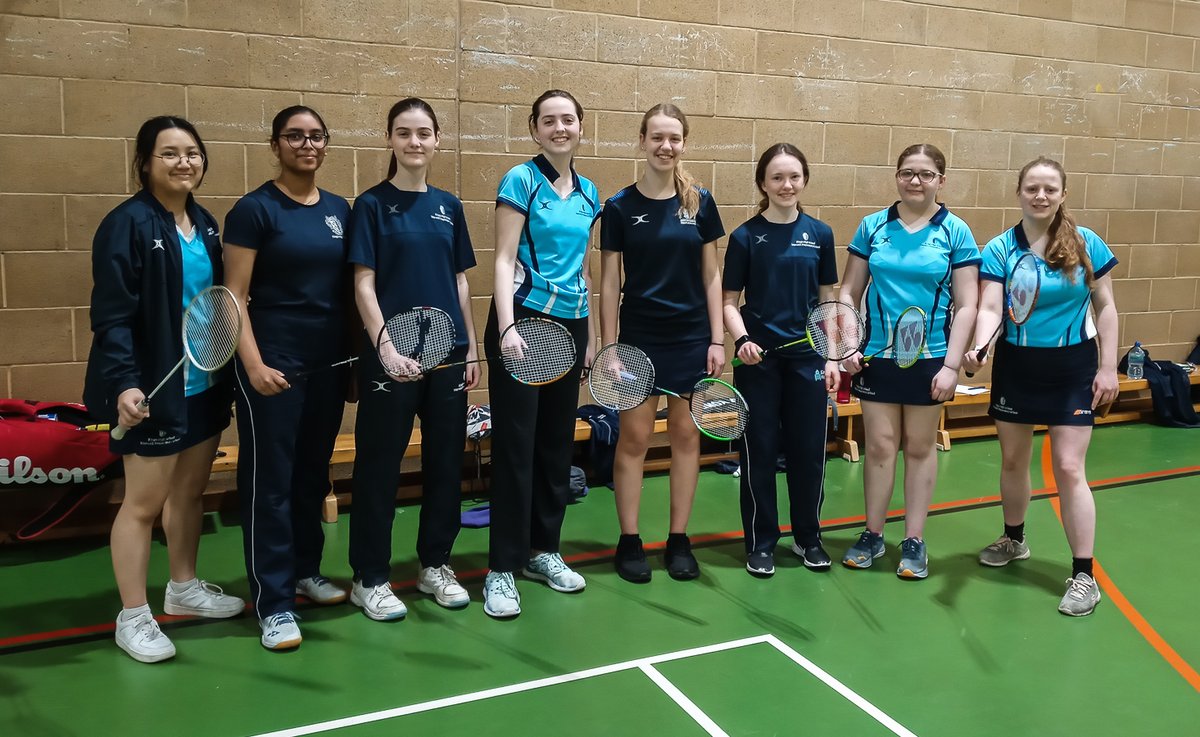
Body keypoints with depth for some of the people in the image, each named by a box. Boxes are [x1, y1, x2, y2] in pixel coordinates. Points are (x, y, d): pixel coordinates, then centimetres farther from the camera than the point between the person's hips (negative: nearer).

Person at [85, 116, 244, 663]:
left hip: (206, 384, 7)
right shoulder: (127, 224, -13)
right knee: (144, 501, 3)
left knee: (190, 490, 18)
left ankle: (183, 588, 35)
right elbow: (111, 315, -18)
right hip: (155, 390, -7)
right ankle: (133, 617, 17)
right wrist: (123, 383, -27)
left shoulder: (205, 224, 8)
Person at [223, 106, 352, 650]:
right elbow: (235, 295, -9)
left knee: (314, 472, 15)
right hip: (275, 361, -6)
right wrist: (253, 363, -19)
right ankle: (273, 602, 6)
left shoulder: (339, 210, 10)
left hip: (330, 360, 6)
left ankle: (304, 570, 31)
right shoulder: (254, 210, -6)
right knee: (270, 478, 0)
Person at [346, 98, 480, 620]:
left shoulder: (448, 206, 10)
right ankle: (370, 578, 16)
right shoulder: (372, 205, -2)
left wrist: (471, 348, 10)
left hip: (447, 354, 5)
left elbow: (459, 282, 13)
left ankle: (435, 565, 27)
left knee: (445, 459, 11)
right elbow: (363, 283, -8)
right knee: (379, 464, 3)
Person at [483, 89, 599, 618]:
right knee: (515, 444, -4)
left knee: (558, 442, 11)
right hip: (523, 318, -6)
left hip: (570, 324, 6)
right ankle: (502, 568, 5)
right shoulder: (521, 180, -4)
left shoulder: (588, 193, 13)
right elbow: (504, 259, -10)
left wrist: (591, 334, 15)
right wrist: (507, 328, -22)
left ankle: (543, 550, 25)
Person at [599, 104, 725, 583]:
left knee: (686, 436, 7)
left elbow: (711, 275, 5)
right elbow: (610, 282, -1)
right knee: (634, 438, 1)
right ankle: (629, 541, 13)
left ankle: (679, 540, 18)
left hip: (691, 336, 2)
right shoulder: (620, 207, -2)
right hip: (639, 337, -2)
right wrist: (608, 345, -5)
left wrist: (717, 339, 0)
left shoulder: (700, 203, 3)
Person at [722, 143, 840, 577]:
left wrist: (833, 357, 4)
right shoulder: (745, 236, -2)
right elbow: (730, 302, -1)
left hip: (807, 359, 2)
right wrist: (742, 339, -18)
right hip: (759, 360, -2)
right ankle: (761, 542, 19)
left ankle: (808, 537, 26)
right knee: (760, 451, 5)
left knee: (808, 449, 8)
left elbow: (827, 301, 8)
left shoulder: (819, 234, 5)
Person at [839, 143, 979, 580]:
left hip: (930, 357, -1)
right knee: (879, 446, 5)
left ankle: (914, 541, 20)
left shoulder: (955, 232, -2)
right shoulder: (873, 226, 3)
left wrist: (951, 365, -10)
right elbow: (849, 292, 6)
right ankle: (873, 535, 20)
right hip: (876, 356, 1)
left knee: (920, 447, 9)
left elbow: (966, 305, -3)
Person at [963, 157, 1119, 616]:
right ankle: (1014, 539, 39)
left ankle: (1084, 575, 4)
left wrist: (1108, 367, -3)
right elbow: (990, 308, -14)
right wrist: (979, 346, -34)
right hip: (1016, 366, 2)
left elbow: (1104, 307, 0)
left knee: (1068, 468, -5)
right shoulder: (999, 248, -6)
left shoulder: (1087, 244, -5)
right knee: (1012, 460, 15)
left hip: (1072, 369, -2)